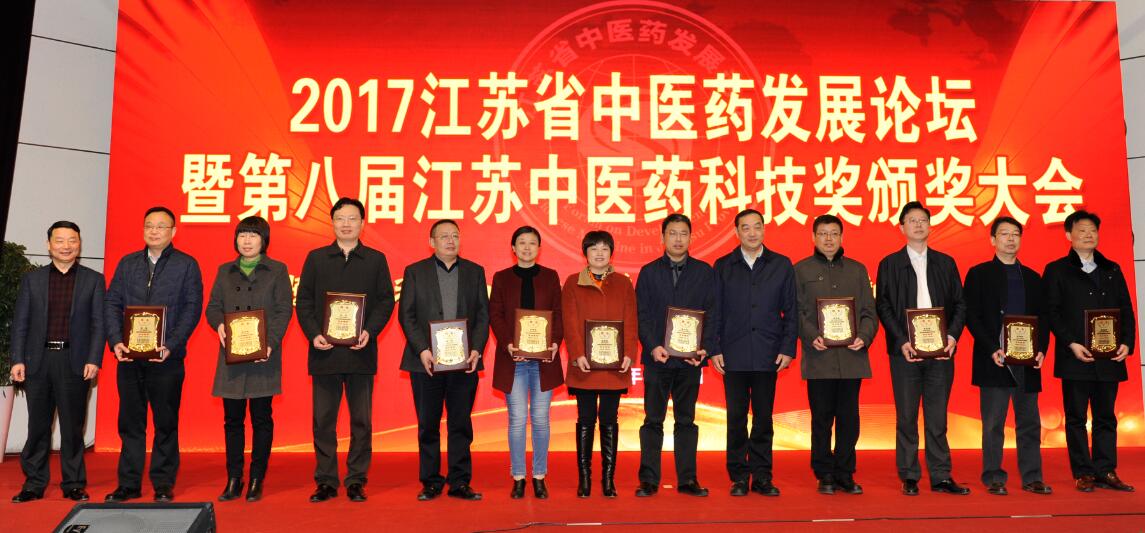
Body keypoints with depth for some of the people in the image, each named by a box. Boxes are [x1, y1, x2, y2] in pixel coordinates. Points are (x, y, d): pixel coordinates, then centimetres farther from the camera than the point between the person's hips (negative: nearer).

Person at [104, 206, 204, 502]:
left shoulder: (186, 265, 2)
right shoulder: (127, 264, 13)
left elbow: (192, 308, -4)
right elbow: (111, 303, 10)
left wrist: (171, 345, -15)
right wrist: (115, 341, -6)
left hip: (166, 358, -3)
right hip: (129, 356, 3)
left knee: (166, 423, 4)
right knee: (130, 422, 8)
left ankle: (163, 485, 12)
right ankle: (129, 484, 17)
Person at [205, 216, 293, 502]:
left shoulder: (277, 270, 4)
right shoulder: (225, 271, 15)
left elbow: (284, 310, -3)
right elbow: (213, 307, 12)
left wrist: (270, 343, -15)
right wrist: (219, 324, -11)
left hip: (262, 355, -3)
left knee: (261, 419, 2)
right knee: (232, 419, 6)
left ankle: (257, 481, 10)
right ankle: (233, 480, 15)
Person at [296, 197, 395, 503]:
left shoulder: (376, 260, 8)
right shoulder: (316, 258, 10)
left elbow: (386, 301, 3)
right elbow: (303, 301, 6)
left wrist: (370, 332, -12)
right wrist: (313, 334, -8)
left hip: (360, 352, -1)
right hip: (324, 351, 1)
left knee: (361, 420, 3)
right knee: (323, 419, 4)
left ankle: (356, 481, 13)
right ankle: (326, 481, 14)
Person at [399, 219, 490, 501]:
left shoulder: (475, 272, 10)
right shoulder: (415, 272, 6)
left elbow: (483, 314, 7)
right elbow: (406, 315, 1)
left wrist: (477, 349, -7)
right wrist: (422, 350, -11)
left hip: (464, 361, 1)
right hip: (426, 361, -1)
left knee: (461, 424, 5)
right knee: (428, 425, 5)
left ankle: (459, 482, 12)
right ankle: (430, 482, 15)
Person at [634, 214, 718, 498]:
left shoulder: (704, 272, 7)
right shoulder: (649, 272, 6)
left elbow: (713, 313, 3)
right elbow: (641, 314, 1)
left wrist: (705, 348, -10)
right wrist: (652, 347, -12)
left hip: (690, 358, 1)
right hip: (657, 357, 0)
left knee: (686, 421, 7)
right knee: (653, 421, 4)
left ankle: (687, 479, 14)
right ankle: (648, 480, 10)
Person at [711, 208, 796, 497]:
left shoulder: (782, 265, 7)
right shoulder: (723, 266, 7)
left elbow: (790, 311, 6)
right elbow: (714, 311, 5)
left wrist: (787, 348, -2)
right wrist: (714, 349, -2)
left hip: (768, 355, 0)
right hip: (733, 355, 0)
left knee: (764, 418, 6)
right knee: (736, 418, 3)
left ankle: (762, 476, 14)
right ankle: (739, 476, 12)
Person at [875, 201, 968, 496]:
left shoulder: (945, 262, 13)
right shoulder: (889, 264, 6)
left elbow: (959, 304, 10)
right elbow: (883, 307, 0)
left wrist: (953, 336, -6)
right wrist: (901, 341, -11)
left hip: (941, 350, 2)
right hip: (905, 351, -2)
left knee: (938, 418, 6)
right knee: (906, 418, 3)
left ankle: (941, 477, 12)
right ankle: (909, 477, 10)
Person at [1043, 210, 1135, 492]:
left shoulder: (1112, 270, 15)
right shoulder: (1057, 270, 3)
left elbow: (1126, 310, 12)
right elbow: (1052, 312, -3)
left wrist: (1126, 343, -2)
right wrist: (1071, 344, -13)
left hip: (1109, 357, 4)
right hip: (1075, 358, -3)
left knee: (1106, 417, 7)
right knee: (1076, 417, 1)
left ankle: (1106, 472, 13)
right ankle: (1083, 473, 7)